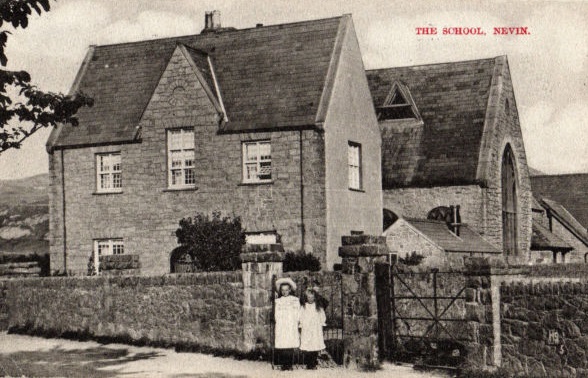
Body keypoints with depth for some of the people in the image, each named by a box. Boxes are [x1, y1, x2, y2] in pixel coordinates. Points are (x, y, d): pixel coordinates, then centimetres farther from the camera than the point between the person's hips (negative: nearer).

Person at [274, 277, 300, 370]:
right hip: (280, 327, 1)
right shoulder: (278, 301, 15)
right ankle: (283, 364, -3)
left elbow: (298, 314, 9)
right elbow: (276, 315, 12)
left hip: (291, 327, -1)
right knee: (281, 347, -7)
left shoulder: (295, 300, 11)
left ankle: (289, 364, -5)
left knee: (290, 346, -9)